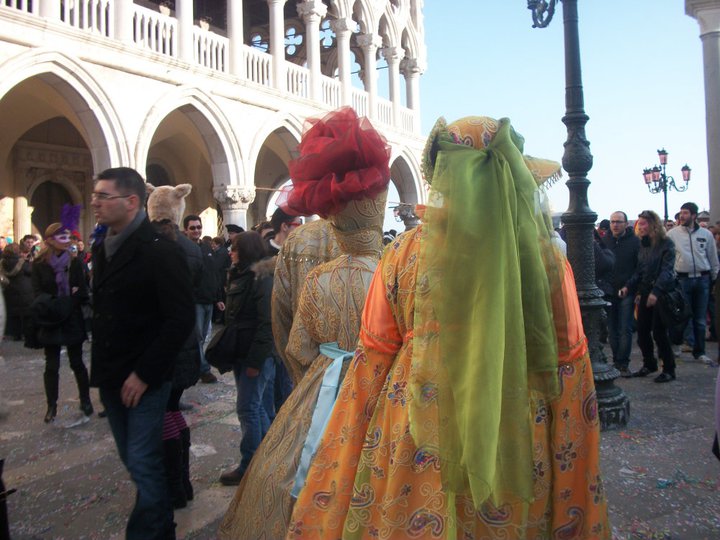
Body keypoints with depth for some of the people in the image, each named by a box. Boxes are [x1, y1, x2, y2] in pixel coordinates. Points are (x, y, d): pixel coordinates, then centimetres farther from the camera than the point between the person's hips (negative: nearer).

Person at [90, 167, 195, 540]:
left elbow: (181, 320, -18)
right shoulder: (101, 247, 9)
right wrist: (101, 366, 8)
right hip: (111, 376, 7)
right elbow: (101, 311, 15)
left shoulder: (160, 251, -14)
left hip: (144, 379, -7)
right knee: (135, 461, 17)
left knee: (143, 464, 0)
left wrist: (144, 374, -17)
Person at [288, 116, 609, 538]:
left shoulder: (404, 254, -11)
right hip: (520, 454, 1)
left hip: (416, 452, 0)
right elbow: (569, 371, -4)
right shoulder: (548, 259, -9)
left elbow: (373, 359, -5)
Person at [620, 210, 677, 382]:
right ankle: (649, 364, 24)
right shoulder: (643, 245, 11)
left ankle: (669, 369, 11)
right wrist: (629, 287, -1)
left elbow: (667, 270, -17)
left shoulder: (666, 244, -9)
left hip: (661, 293, -6)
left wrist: (656, 291, -27)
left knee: (659, 332, -3)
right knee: (642, 331, 8)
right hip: (645, 293, 6)